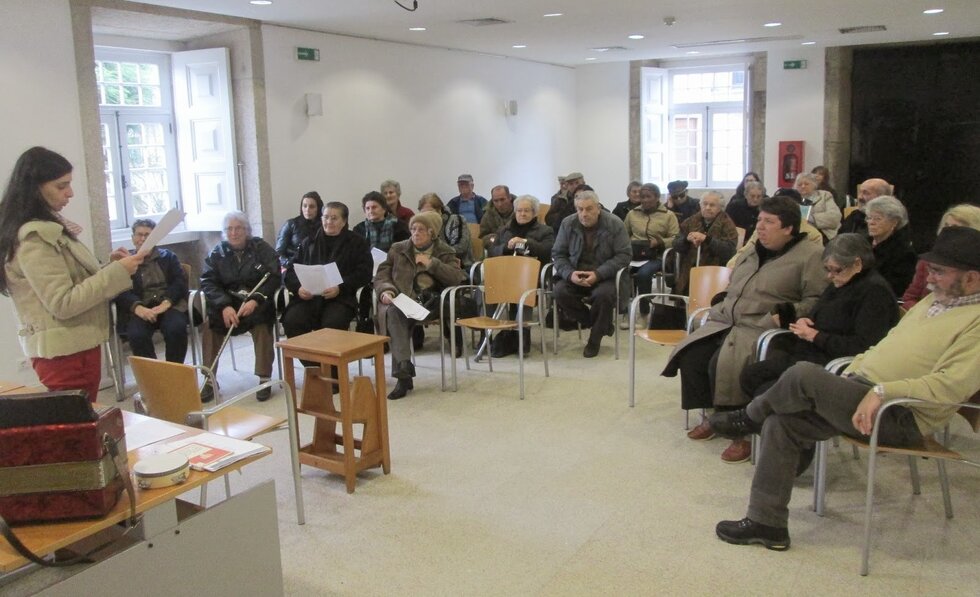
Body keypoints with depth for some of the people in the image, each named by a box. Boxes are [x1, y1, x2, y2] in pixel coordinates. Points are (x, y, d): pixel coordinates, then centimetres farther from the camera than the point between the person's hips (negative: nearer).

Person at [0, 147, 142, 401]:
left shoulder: (46, 228, 13)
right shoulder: (34, 237, -17)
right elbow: (63, 303, -22)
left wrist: (109, 266, 4)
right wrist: (117, 272, -21)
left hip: (74, 346, 9)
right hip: (65, 352, -9)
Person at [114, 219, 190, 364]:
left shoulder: (168, 256, 21)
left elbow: (180, 281, 6)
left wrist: (166, 302, -13)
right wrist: (137, 307, -19)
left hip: (168, 304, 0)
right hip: (140, 309, 0)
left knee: (176, 329, -32)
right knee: (137, 334, -33)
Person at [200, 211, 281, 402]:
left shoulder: (262, 248, 2)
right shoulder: (216, 253, 8)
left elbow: (274, 277, -8)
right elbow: (208, 282, -3)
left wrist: (255, 300, -25)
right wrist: (224, 306, -22)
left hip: (257, 301, -2)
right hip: (227, 301, 2)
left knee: (262, 323, -34)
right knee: (210, 322, -27)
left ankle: (264, 378, -25)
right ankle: (209, 380, -18)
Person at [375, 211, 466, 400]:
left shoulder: (445, 252, 18)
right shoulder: (398, 249, 24)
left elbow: (457, 278, 1)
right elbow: (381, 274, 19)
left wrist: (431, 263, -5)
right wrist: (385, 291, -4)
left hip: (425, 302, -2)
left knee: (396, 314, -35)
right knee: (394, 313, -37)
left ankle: (403, 375, -36)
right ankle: (404, 367, -42)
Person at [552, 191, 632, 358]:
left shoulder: (614, 224, -8)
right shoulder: (568, 224, -1)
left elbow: (624, 255, -10)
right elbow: (557, 254, 3)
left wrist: (598, 274, -22)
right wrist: (569, 274, -18)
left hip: (604, 275, -3)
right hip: (575, 275, 3)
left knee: (604, 293, -34)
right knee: (560, 291, -27)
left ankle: (595, 338, -8)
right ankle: (600, 324, -8)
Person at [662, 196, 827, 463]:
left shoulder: (810, 255, -4)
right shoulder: (752, 251, 19)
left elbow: (818, 300, -12)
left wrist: (788, 314, -24)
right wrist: (719, 308, 15)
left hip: (763, 329, -7)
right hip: (726, 321, 8)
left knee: (722, 365, -29)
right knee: (690, 355, -12)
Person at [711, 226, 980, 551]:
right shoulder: (934, 300, 19)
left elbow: (951, 385, -22)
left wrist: (881, 391, -26)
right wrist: (847, 376, 10)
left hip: (899, 416, -9)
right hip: (862, 390, 9)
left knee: (804, 375, -26)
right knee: (781, 423, -7)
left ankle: (749, 417, 4)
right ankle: (766, 523, 0)